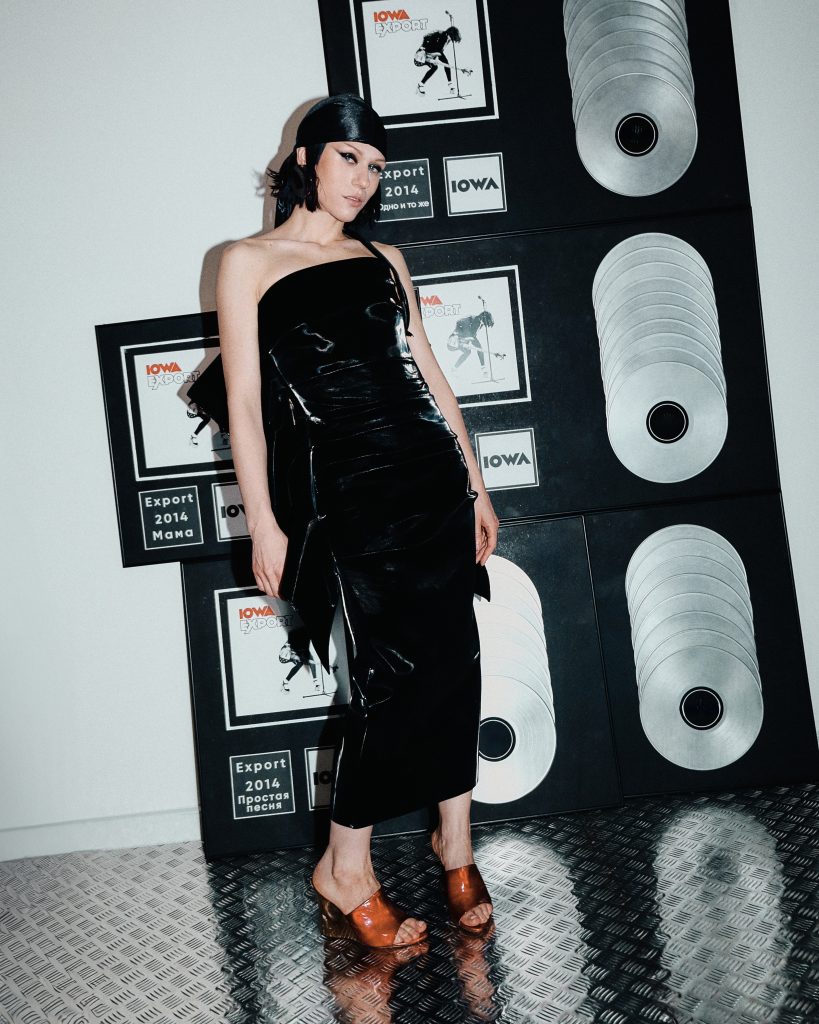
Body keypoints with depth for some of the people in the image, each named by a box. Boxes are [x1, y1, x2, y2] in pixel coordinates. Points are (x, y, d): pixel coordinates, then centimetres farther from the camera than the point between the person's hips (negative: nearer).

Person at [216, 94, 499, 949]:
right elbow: (244, 402, -1)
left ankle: (455, 846, 23)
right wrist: (263, 522, -8)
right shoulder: (249, 262, 5)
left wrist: (475, 485, 14)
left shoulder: (385, 259, 18)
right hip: (343, 493, -4)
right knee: (393, 671, -8)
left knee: (453, 660, 3)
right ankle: (345, 871, 13)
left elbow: (428, 372, 17)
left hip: (431, 476, 5)